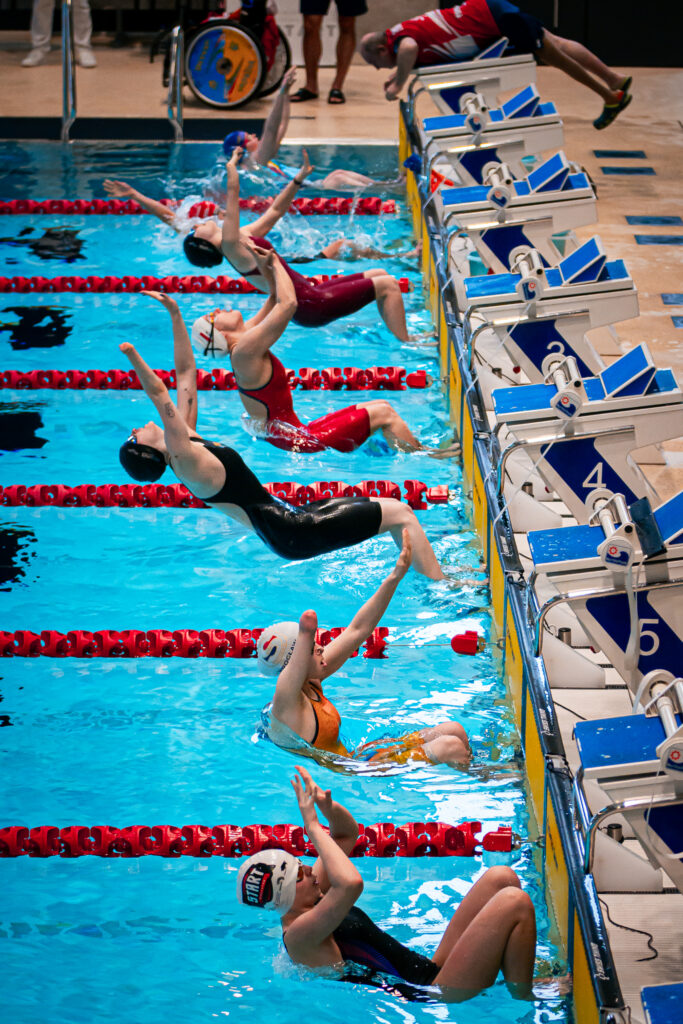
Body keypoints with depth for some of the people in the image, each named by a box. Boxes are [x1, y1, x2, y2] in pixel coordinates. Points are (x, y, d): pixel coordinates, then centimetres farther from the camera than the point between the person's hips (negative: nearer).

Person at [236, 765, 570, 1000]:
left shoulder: (310, 897, 11)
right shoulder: (298, 935, -20)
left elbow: (348, 833, 20)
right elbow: (351, 884, -39)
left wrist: (327, 807, -3)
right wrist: (312, 825, -27)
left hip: (430, 971, 11)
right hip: (428, 995, -11)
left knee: (501, 878, 5)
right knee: (514, 902, -19)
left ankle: (517, 969, 11)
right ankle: (525, 999, -2)